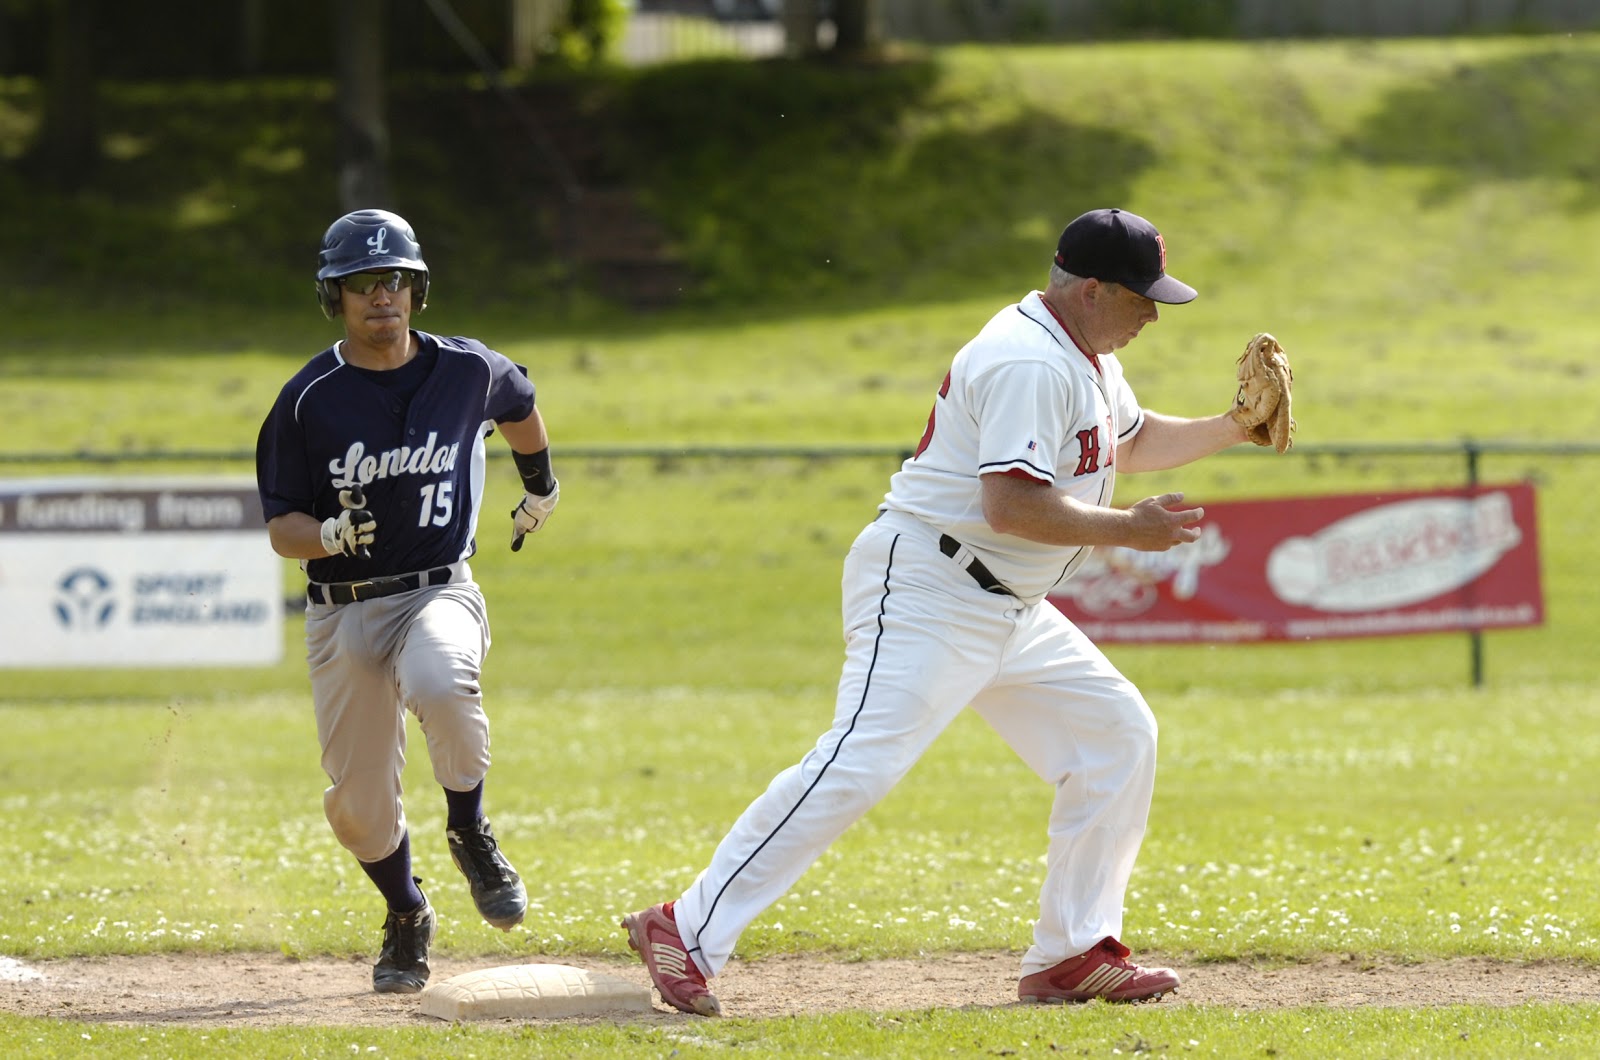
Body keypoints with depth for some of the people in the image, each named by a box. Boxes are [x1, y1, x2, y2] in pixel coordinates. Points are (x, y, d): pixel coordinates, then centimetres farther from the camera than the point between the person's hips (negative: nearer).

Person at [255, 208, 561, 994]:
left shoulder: (468, 371, -3)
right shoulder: (309, 399, -7)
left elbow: (520, 407, 22)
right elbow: (281, 529, -5)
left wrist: (541, 484, 35)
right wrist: (331, 533, -26)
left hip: (437, 592, -1)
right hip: (342, 611, 1)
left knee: (439, 683, -36)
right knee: (358, 805, 4)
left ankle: (470, 834, -10)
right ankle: (406, 916, 35)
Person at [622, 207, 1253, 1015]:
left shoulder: (1088, 359, 14)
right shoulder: (1029, 364, -19)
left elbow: (1131, 442, 33)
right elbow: (1012, 505, -28)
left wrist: (1231, 429, 19)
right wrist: (1128, 531, -19)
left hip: (1009, 613, 11)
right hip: (925, 591, -11)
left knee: (1118, 735, 9)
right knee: (858, 765, -21)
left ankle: (1072, 956, 12)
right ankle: (688, 933, -20)